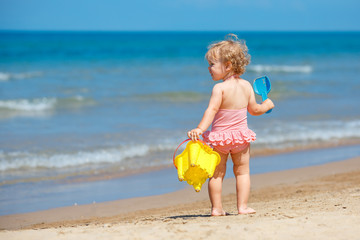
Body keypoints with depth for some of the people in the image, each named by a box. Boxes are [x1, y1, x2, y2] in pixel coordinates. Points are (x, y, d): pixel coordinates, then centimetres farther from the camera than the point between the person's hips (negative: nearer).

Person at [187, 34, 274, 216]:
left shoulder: (220, 88, -16)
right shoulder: (246, 86, 0)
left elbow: (212, 110, -27)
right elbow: (254, 110, 7)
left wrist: (200, 129, -34)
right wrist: (266, 105, 26)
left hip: (220, 136, -3)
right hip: (241, 135, 3)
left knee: (217, 173, 7)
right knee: (242, 172, 13)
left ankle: (216, 208, 6)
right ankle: (242, 206, 8)